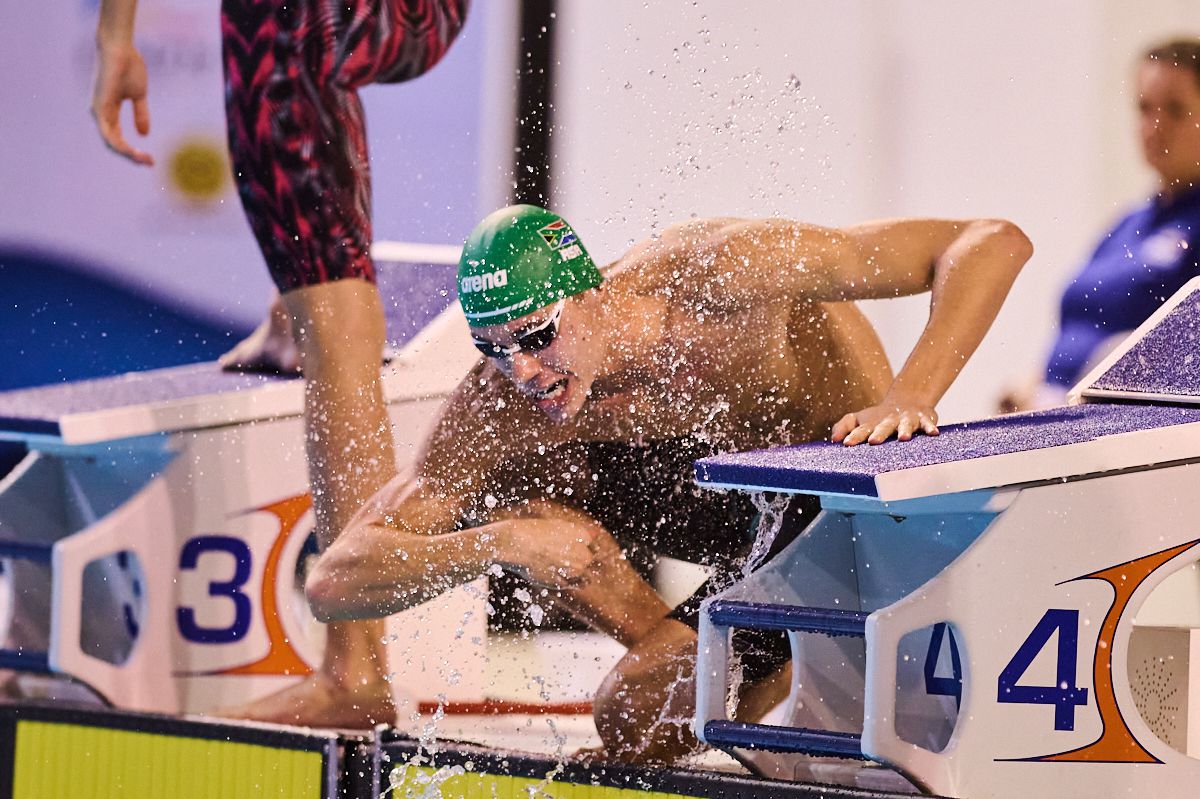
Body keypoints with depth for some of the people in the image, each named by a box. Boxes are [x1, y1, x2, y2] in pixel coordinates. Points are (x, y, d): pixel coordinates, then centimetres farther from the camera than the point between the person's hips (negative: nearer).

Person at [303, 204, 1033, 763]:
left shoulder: (714, 276, -36)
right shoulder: (500, 409, -24)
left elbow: (993, 245, -35)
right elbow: (332, 587, -26)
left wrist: (909, 399, -49)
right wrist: (498, 544, -41)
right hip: (740, 507, 6)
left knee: (637, 720, -21)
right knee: (502, 490, -14)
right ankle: (686, 659, 1)